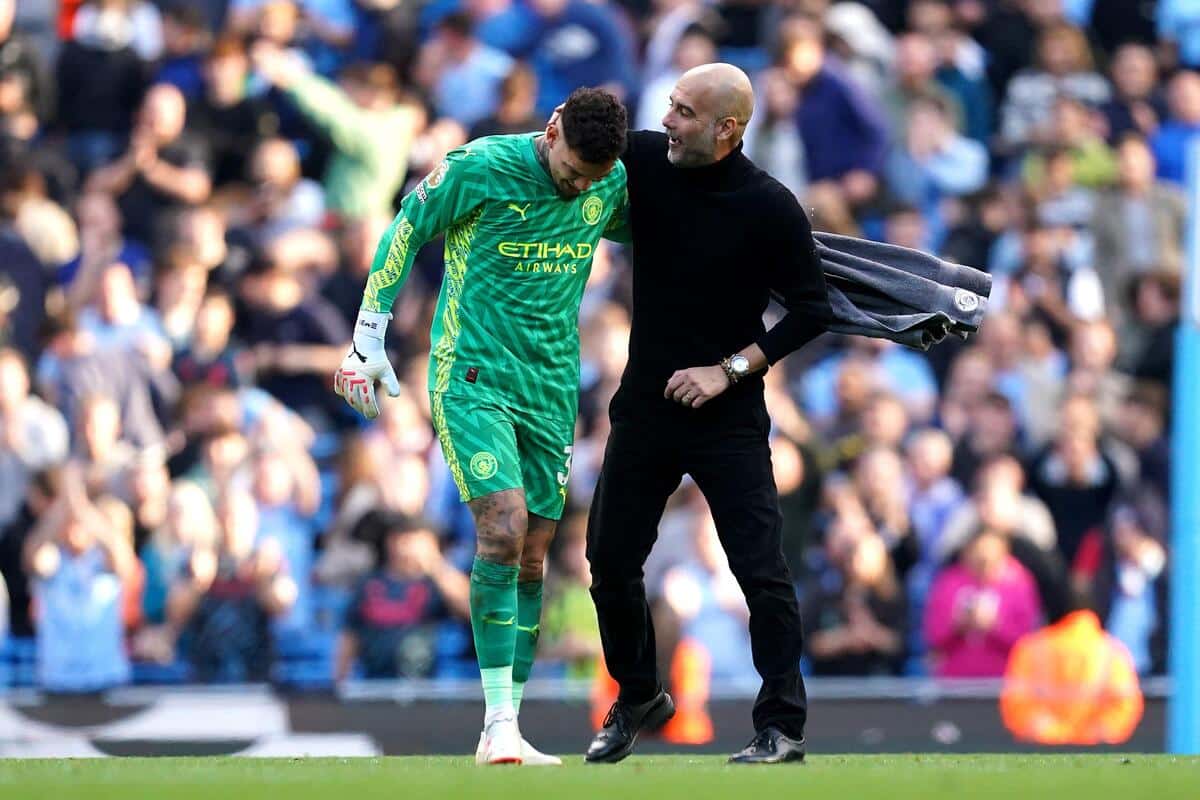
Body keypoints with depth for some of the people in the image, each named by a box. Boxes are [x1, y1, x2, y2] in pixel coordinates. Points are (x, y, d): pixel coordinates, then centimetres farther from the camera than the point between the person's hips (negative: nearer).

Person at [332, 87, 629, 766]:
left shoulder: (613, 182, 1)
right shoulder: (479, 169, -13)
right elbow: (405, 234, -2)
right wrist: (369, 339, -3)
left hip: (553, 386, 5)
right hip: (472, 375, -5)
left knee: (531, 556, 4)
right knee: (504, 524, -20)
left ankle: (506, 729, 10)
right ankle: (501, 723, -20)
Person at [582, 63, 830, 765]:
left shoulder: (770, 208, -14)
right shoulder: (643, 160, -4)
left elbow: (813, 311, -8)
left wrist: (729, 370, -14)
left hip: (728, 417, -4)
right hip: (645, 407, 4)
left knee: (761, 569, -8)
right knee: (611, 562, 9)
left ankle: (783, 726, 0)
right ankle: (639, 700, 30)